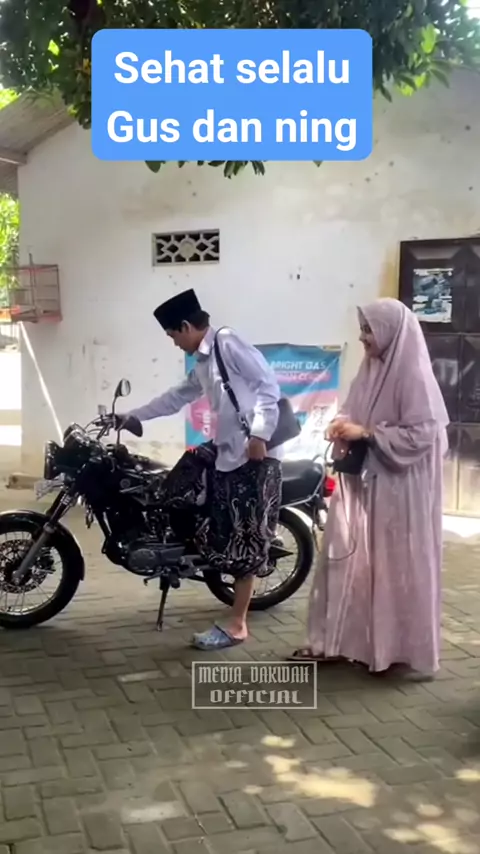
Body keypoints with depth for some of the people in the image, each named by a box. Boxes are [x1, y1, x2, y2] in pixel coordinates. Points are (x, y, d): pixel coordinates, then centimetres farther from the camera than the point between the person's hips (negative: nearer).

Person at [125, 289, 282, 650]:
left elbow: (268, 384, -13)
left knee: (246, 541, -4)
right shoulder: (203, 363, 21)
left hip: (258, 455, -9)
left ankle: (236, 624, 2)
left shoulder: (228, 342, -6)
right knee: (224, 537, 8)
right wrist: (132, 416, 34)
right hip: (228, 456, 9)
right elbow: (177, 397, 32)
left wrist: (259, 435, -20)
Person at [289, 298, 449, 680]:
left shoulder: (414, 376, -15)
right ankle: (335, 641, 22)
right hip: (363, 482, 8)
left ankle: (412, 653, 14)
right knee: (348, 560, 11)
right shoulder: (372, 370, 9)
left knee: (400, 566, 1)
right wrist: (345, 427, -4)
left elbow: (422, 434, -19)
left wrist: (366, 433, -21)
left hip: (399, 489, -8)